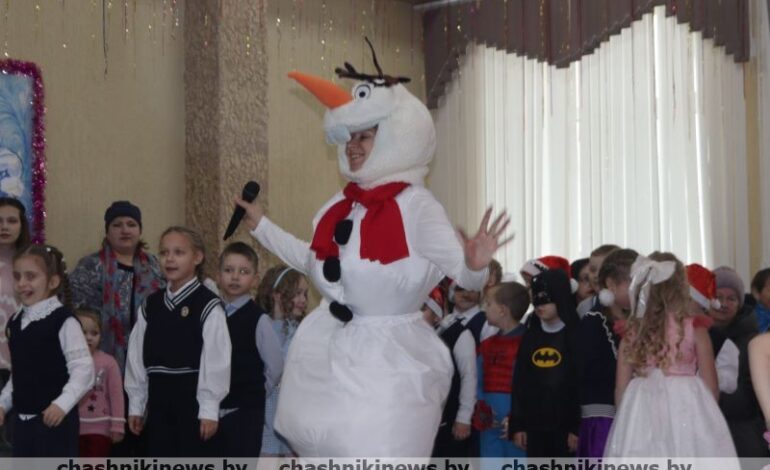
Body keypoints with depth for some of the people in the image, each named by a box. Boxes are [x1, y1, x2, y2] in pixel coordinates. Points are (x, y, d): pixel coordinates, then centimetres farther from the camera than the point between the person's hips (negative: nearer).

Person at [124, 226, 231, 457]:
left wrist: (209, 408, -14)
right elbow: (137, 355, 10)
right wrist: (136, 404, 8)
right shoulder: (150, 305, 9)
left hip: (192, 400, -5)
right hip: (159, 400, 6)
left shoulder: (208, 305, -9)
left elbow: (216, 360, -12)